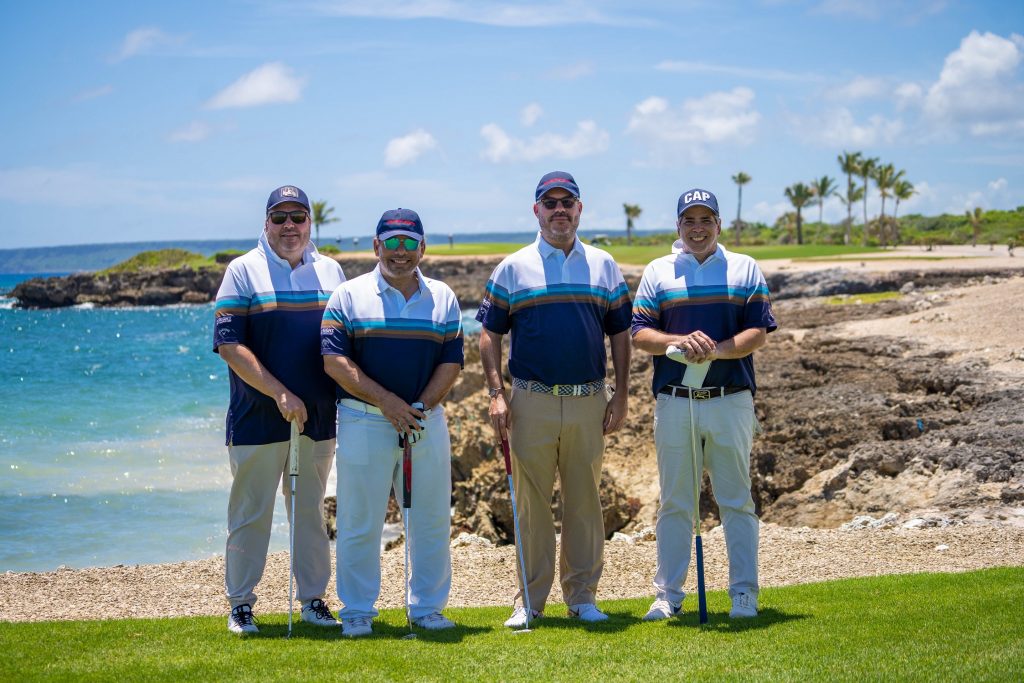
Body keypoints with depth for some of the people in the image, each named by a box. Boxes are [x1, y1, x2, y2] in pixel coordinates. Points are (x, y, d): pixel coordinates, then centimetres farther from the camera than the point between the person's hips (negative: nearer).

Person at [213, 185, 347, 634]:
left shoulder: (330, 271, 10)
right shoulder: (243, 271, -2)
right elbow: (230, 345, -10)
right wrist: (280, 394, -17)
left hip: (319, 417, 4)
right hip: (258, 418, -3)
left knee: (310, 510, 11)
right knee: (250, 513, 2)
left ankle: (313, 599, 19)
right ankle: (240, 605, 11)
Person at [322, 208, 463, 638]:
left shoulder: (443, 298, 11)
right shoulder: (350, 296, 2)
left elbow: (451, 361, 5)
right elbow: (335, 360, -7)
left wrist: (421, 406, -10)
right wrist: (387, 402, -14)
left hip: (427, 422, 3)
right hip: (363, 422, -3)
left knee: (432, 521, 7)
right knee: (359, 523, 1)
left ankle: (427, 607, 19)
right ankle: (357, 612, 11)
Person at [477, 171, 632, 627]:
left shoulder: (604, 267, 10)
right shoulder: (513, 269, 6)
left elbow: (620, 334, 11)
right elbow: (490, 334, 5)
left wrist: (621, 397, 4)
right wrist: (496, 394, -5)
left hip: (589, 402, 1)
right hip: (531, 402, -1)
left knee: (584, 501, 6)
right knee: (531, 502, 2)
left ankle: (582, 596, 15)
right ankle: (532, 599, 10)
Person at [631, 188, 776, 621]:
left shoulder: (745, 269, 9)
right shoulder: (657, 272, 11)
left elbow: (758, 333, 0)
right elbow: (640, 335, 3)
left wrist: (715, 350, -17)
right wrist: (679, 341, -16)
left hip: (731, 401, -1)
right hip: (674, 402, 1)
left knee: (736, 501, 3)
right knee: (674, 503, 5)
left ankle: (744, 593, 9)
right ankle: (668, 594, 10)